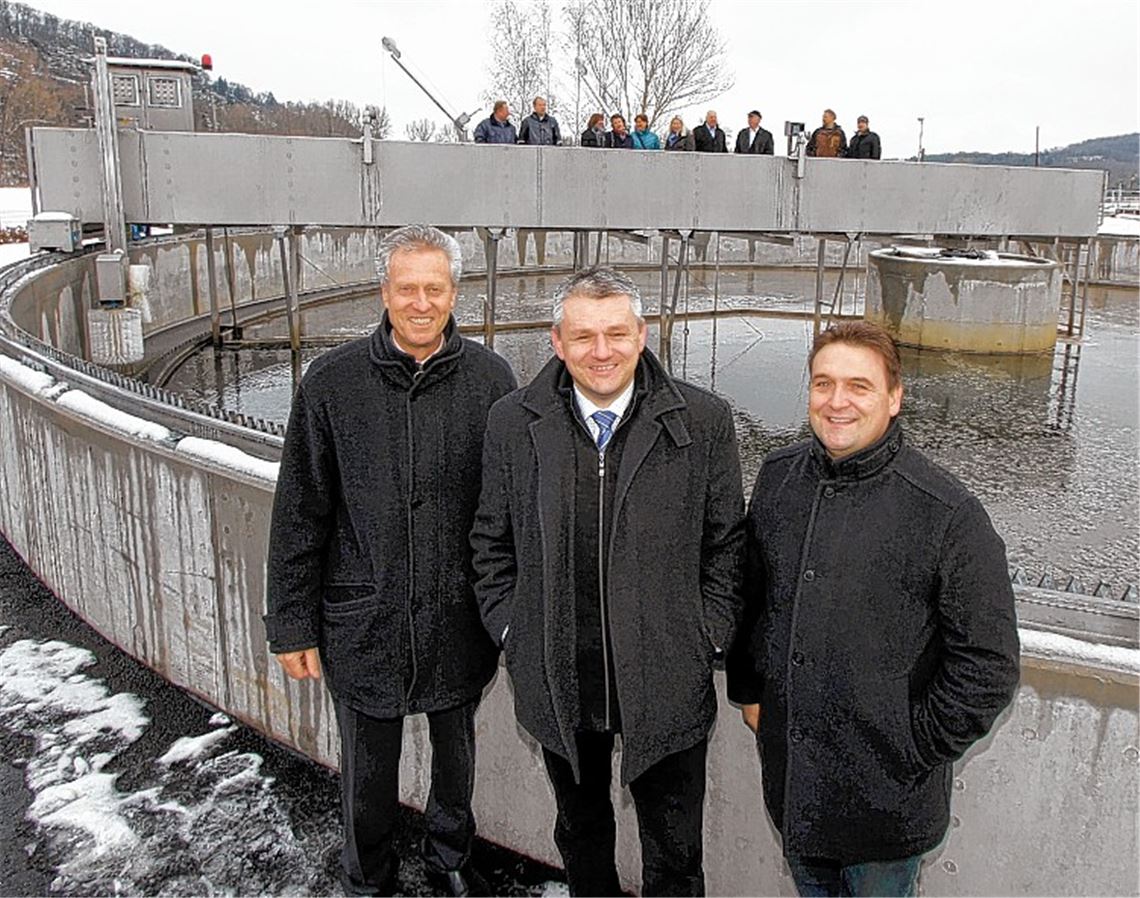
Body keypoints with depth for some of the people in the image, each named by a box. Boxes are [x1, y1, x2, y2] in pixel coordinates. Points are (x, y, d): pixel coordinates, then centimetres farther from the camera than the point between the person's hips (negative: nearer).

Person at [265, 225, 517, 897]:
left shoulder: (490, 378, -6)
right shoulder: (333, 382, -7)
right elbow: (300, 515, -2)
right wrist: (292, 624, -2)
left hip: (460, 619, 1)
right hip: (363, 622, 0)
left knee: (456, 753, 22)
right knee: (369, 771, 17)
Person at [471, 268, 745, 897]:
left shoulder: (702, 421, -9)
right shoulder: (512, 423, -4)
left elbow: (726, 542, 0)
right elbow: (492, 541, 5)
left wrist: (708, 638, -4)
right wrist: (510, 629, 0)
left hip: (668, 684, -1)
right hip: (556, 681, 2)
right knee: (580, 828, 26)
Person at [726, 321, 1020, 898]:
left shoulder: (947, 513, -19)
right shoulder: (778, 478, -3)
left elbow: (988, 664, -13)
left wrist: (916, 752, -11)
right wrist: (748, 691, 10)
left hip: (884, 792, -4)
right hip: (786, 766, 4)